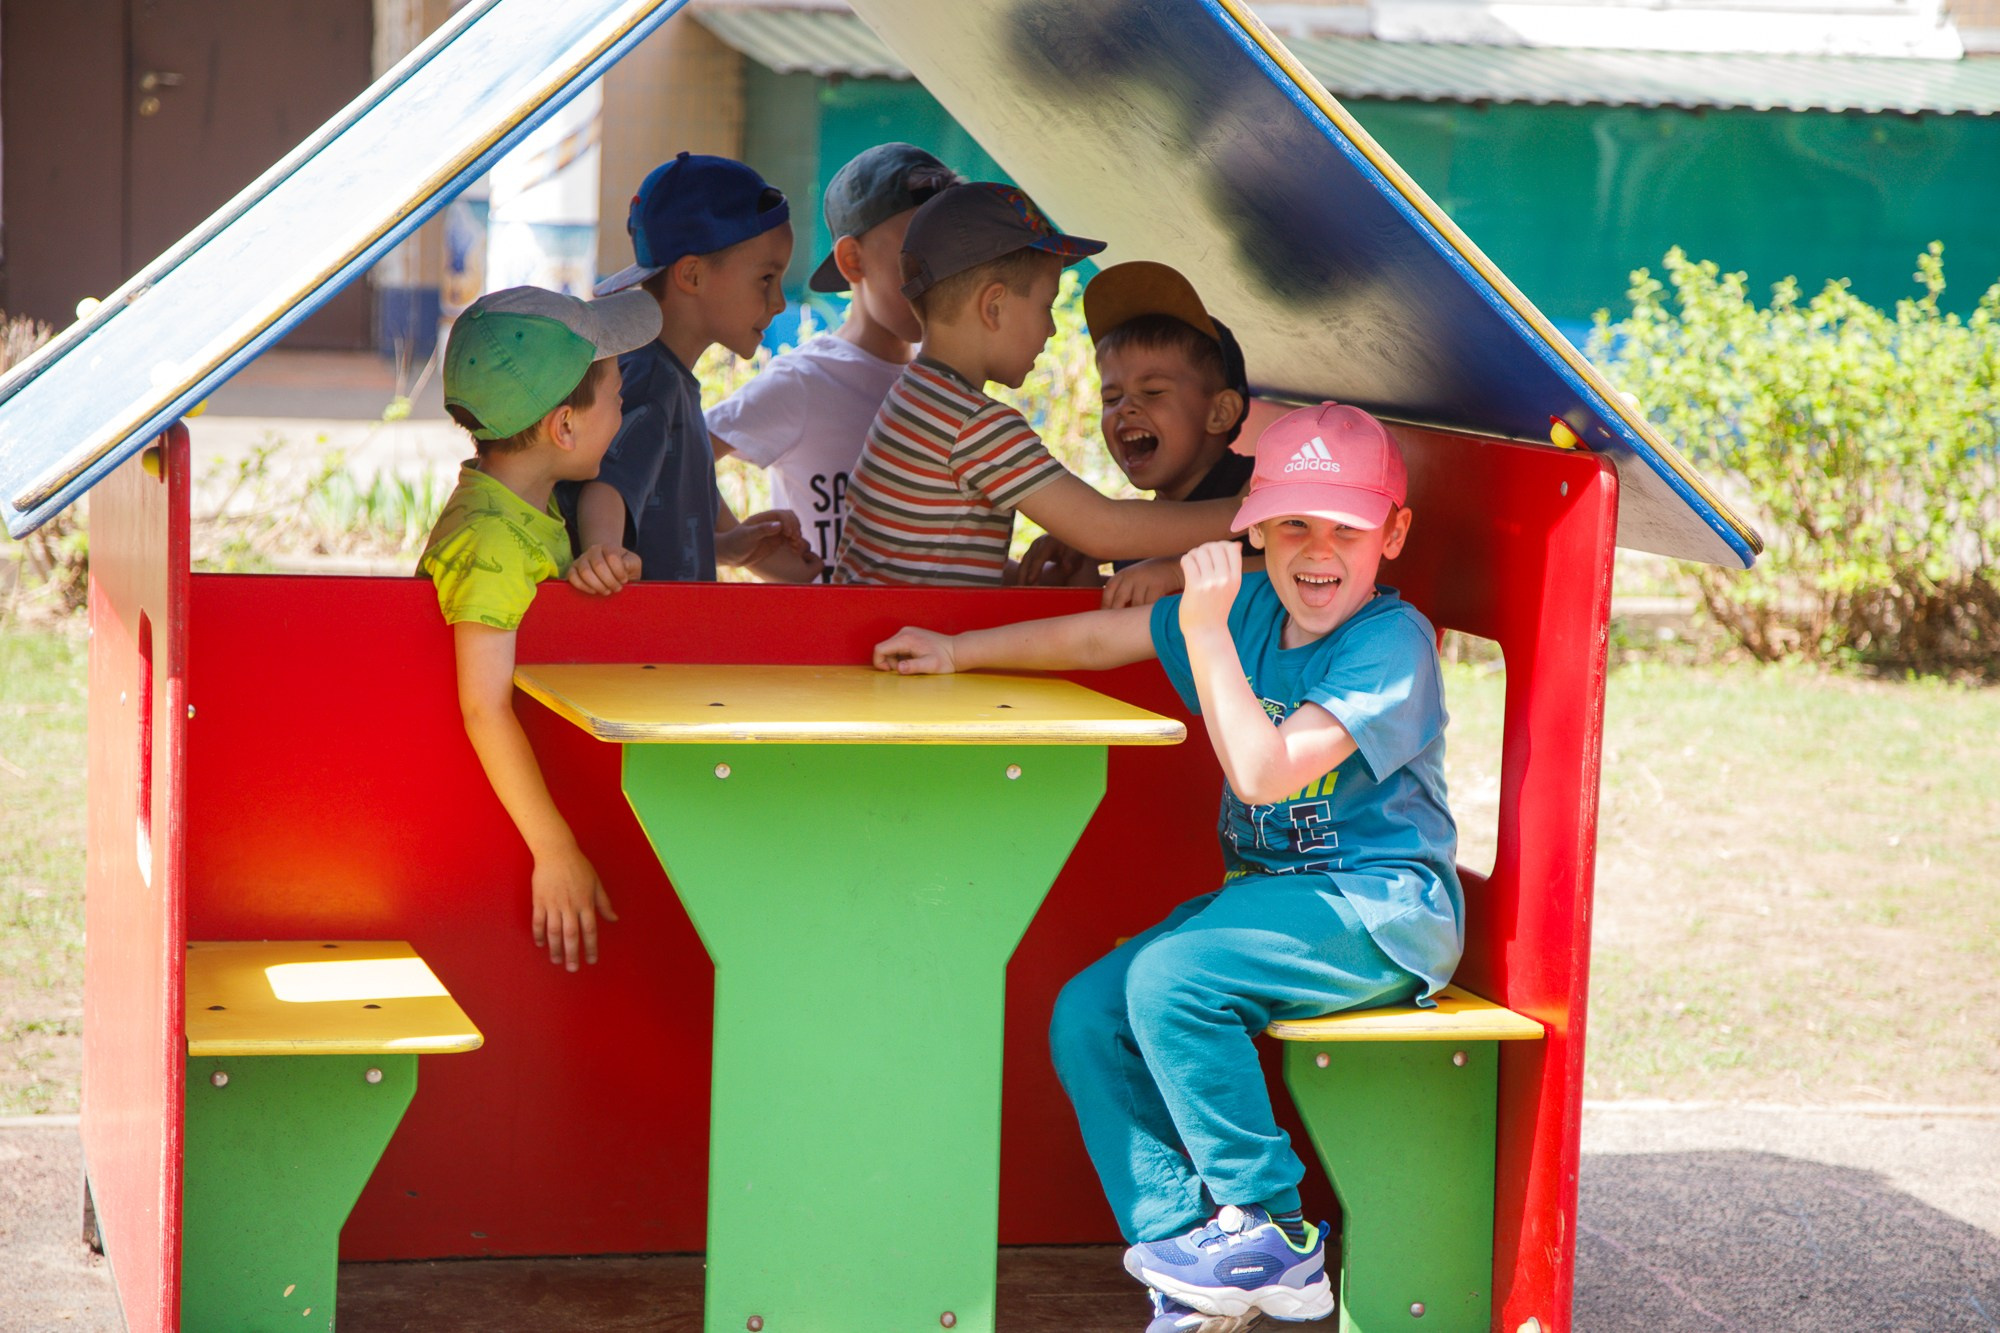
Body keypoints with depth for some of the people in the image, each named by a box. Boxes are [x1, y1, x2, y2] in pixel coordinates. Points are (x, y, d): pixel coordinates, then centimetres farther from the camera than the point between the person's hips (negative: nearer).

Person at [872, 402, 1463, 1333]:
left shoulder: (1392, 643, -16)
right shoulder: (1252, 606, 6)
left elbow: (1263, 771, -26)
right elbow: (1099, 637, 18)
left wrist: (1206, 629, -26)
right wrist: (960, 652, 20)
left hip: (1381, 908, -8)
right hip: (1271, 898, 8)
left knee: (1167, 978, -28)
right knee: (1084, 1018, -8)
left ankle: (1273, 1232, -14)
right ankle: (1184, 1241, -8)